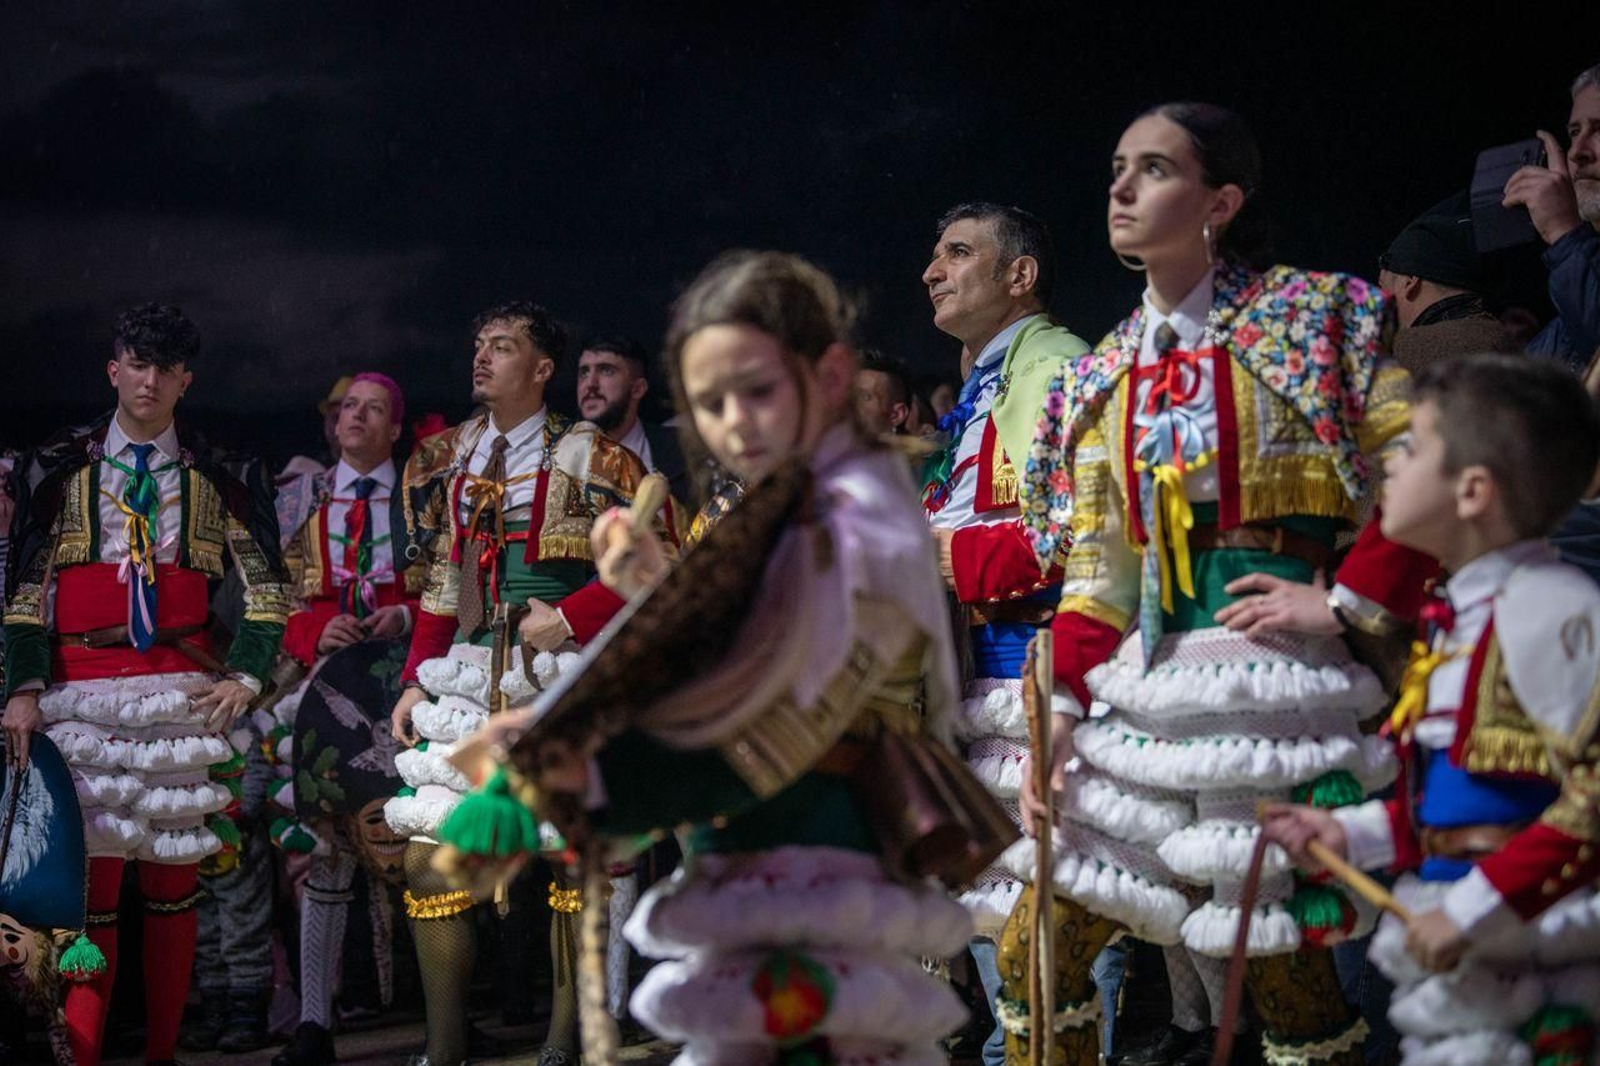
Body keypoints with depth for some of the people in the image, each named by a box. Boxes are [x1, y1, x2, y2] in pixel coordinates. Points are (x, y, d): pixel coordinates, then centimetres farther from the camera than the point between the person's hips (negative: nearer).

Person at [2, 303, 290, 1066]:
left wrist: (245, 676, -3)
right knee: (91, 878, -7)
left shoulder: (222, 478, 10)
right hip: (81, 695, -1)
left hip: (185, 692, 1)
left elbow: (266, 590, 10)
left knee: (173, 880, 3)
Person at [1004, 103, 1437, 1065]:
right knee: (1033, 958, 4)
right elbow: (1095, 572, 12)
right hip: (1144, 680, 6)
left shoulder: (1311, 321, -2)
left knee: (1277, 963, -2)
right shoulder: (1099, 380, 14)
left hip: (1267, 666, -6)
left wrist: (1346, 600, -12)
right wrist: (1060, 721, 2)